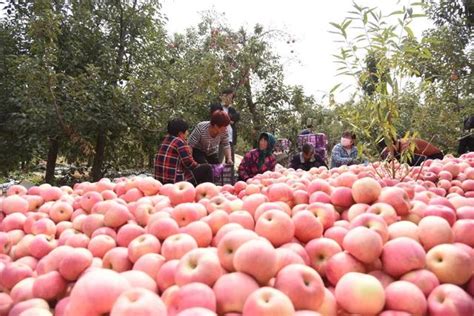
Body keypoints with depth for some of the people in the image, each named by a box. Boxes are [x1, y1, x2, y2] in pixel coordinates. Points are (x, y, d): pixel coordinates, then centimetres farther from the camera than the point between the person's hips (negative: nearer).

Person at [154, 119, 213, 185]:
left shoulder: (166, 140, 13)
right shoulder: (180, 142, -13)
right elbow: (189, 163, -13)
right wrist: (200, 167, 5)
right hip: (176, 181, -9)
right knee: (207, 169, -3)